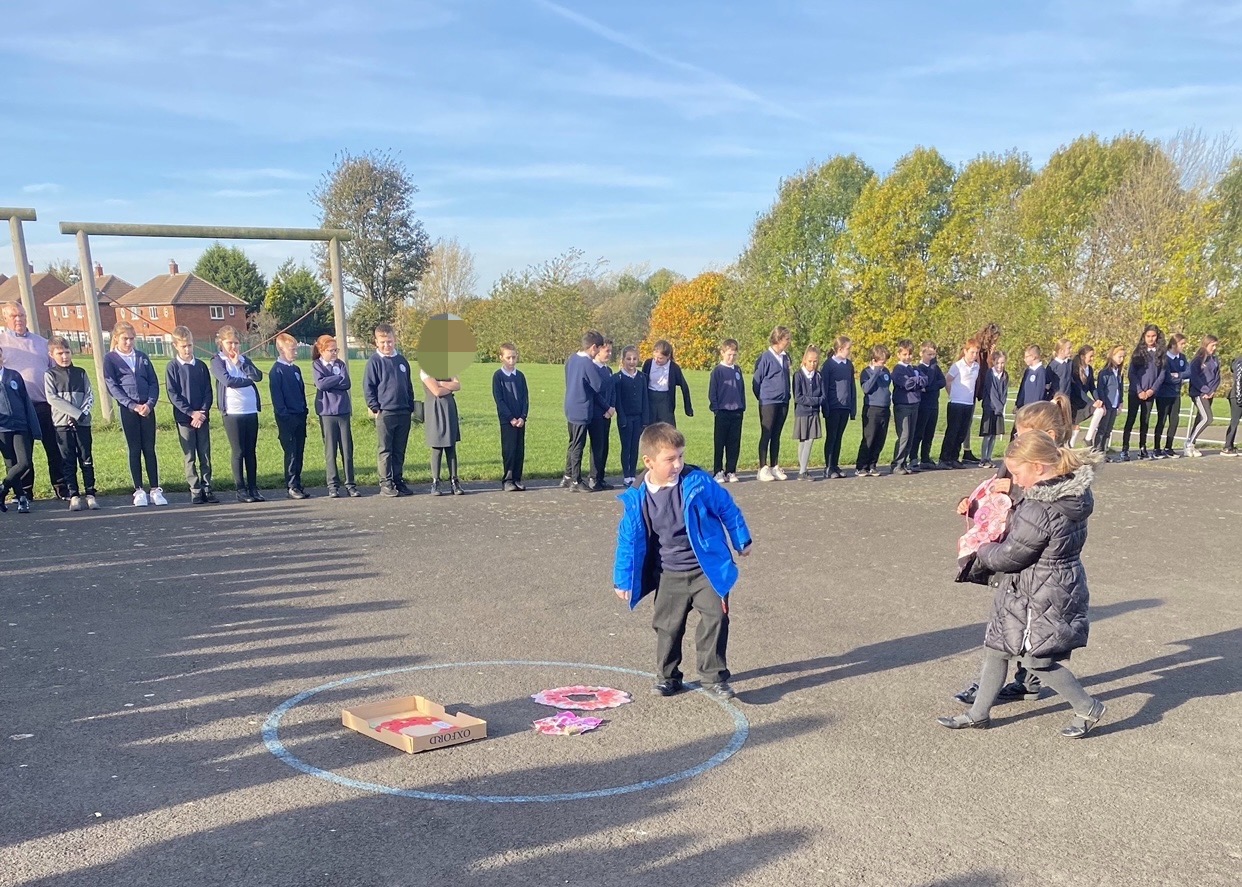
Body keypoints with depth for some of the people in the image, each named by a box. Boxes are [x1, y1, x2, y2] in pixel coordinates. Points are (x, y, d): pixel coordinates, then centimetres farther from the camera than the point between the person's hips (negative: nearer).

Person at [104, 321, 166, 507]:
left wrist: (150, 403, -8)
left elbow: (154, 382, 9)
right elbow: (112, 387, -4)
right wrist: (133, 405, -13)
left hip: (147, 408, 2)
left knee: (150, 449, 2)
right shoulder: (110, 359, 4)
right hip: (128, 409, -2)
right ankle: (139, 491, 7)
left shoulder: (142, 357, 13)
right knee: (135, 449, 1)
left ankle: (155, 490, 5)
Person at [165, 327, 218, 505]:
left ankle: (207, 488, 8)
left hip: (203, 417, 2)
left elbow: (208, 392, 6)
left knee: (205, 456, 3)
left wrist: (203, 412, -9)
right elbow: (172, 395, -5)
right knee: (190, 457, 2)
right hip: (184, 418, -2)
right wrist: (191, 412, -13)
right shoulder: (172, 367, 0)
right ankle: (195, 490, 5)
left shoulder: (201, 366, 8)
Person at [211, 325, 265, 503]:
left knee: (251, 451, 6)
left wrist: (240, 363, -5)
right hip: (232, 412, -4)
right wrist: (249, 380, -2)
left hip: (251, 410, 4)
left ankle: (253, 487, 11)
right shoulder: (217, 361, 3)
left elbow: (258, 376, -1)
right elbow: (227, 380, -14)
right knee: (238, 452, -2)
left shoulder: (244, 360, 16)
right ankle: (241, 489, 5)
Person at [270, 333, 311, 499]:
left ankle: (297, 485, 15)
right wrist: (284, 414, -15)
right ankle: (291, 487, 1)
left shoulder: (295, 369, 15)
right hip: (287, 418, -7)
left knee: (299, 453, 9)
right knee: (291, 453, -5)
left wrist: (305, 410, 12)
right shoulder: (277, 370, -8)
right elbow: (277, 396, -12)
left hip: (300, 417, 7)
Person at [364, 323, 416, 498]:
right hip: (384, 413, -5)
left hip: (404, 413, 5)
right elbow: (368, 387, -3)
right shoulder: (374, 361, -2)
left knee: (400, 451, 10)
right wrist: (374, 407, -9)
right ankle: (386, 483, 4)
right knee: (384, 450, 1)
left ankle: (398, 481, 17)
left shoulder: (402, 360, 12)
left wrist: (411, 407, 13)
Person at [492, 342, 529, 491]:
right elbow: (498, 399, -7)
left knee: (520, 450, 5)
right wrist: (511, 418, -13)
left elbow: (526, 398, 7)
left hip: (520, 420, 4)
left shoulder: (520, 376, 9)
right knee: (509, 449, -4)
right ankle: (507, 480, 3)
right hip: (506, 420, -4)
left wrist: (523, 417, -6)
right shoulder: (498, 376, -3)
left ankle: (517, 479, 12)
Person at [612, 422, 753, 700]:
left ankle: (714, 676, 10)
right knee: (668, 625, 11)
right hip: (669, 575, 2)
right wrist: (623, 580, 1)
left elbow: (727, 509, -1)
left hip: (707, 570, -1)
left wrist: (742, 541, 9)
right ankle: (667, 676, 30)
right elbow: (629, 540, -2)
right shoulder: (637, 497, -11)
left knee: (715, 618, -6)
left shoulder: (698, 482, -15)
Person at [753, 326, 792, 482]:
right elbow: (756, 381, -6)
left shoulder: (785, 358, 9)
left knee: (776, 435, 10)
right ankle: (763, 469, 4)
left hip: (783, 402, 6)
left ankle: (774, 467, 16)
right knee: (766, 435, -1)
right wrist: (762, 397, 2)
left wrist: (787, 396, 10)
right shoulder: (766, 358, -11)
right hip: (768, 402, -6)